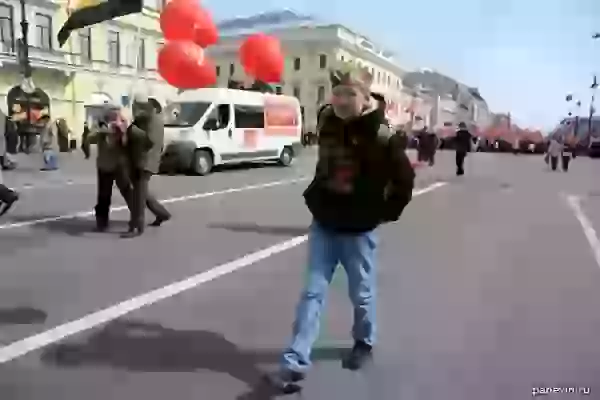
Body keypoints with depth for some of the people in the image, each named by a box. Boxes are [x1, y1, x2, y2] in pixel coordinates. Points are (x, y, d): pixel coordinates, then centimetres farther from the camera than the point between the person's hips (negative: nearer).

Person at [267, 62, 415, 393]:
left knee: (362, 294, 13)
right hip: (323, 225, 4)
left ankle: (364, 344, 38)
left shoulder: (380, 136, -16)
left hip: (358, 230, -3)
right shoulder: (327, 124, -1)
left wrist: (385, 212, -2)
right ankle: (294, 364, 0)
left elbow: (404, 178, -6)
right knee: (312, 292, 0)